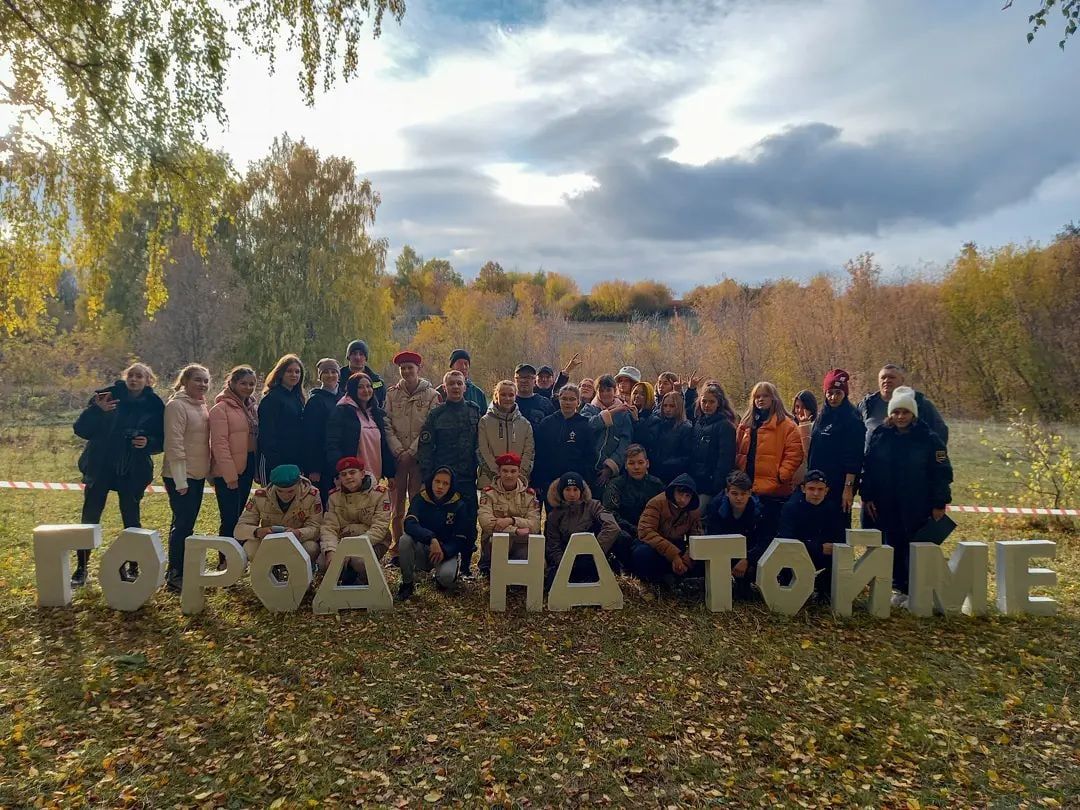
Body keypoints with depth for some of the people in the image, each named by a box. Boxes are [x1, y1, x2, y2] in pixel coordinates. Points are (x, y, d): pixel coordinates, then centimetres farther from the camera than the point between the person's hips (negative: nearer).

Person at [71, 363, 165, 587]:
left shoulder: (154, 406, 0)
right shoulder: (108, 395, -3)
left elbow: (162, 440, 4)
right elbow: (81, 429, -6)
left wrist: (148, 442, -17)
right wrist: (96, 410, -23)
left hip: (133, 472, 0)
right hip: (100, 467, 0)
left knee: (132, 520, 7)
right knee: (89, 520, 3)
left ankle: (132, 567, 20)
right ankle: (81, 569, 15)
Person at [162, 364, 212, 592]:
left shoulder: (201, 406, 13)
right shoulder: (177, 405, -14)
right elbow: (174, 445, -18)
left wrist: (210, 472, 16)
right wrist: (180, 480, -20)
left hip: (198, 475, 8)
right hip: (181, 477, -8)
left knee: (186, 524, 14)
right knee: (182, 525, -5)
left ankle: (183, 570, 23)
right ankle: (174, 576, 3)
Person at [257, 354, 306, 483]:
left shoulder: (299, 398, 15)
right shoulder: (271, 398, -8)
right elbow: (267, 434, -12)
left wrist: (304, 464, 12)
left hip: (296, 461, 7)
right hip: (275, 462, -7)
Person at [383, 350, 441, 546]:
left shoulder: (431, 394, 2)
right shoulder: (392, 393, 9)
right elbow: (387, 424, 3)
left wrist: (411, 451, -10)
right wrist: (398, 450, -8)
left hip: (420, 455, -2)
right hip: (397, 455, 2)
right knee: (397, 499, 2)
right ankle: (396, 541, 10)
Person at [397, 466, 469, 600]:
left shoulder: (459, 505, -6)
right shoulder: (420, 500, -5)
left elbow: (460, 539, -7)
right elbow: (409, 524, -23)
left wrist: (444, 551, -27)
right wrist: (431, 539, -38)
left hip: (447, 552, -1)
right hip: (423, 550, 1)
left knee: (446, 576, -33)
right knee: (405, 540, -29)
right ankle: (408, 583, -9)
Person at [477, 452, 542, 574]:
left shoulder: (529, 493, 4)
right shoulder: (489, 492, -1)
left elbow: (535, 525, -7)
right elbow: (486, 522, -16)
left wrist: (511, 520, -23)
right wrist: (516, 531, -23)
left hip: (521, 543, 2)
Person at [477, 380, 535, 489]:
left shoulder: (525, 423, 9)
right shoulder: (485, 421, 2)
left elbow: (529, 452, 4)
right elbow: (483, 452, -4)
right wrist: (498, 474, -11)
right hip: (490, 479, -1)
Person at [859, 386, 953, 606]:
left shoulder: (929, 438, -5)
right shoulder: (880, 435, 3)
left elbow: (942, 472, -4)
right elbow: (868, 468, 6)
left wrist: (939, 503, -7)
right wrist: (867, 497, 2)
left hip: (918, 505, -3)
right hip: (887, 505, 3)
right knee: (893, 546, 8)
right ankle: (898, 588, 20)